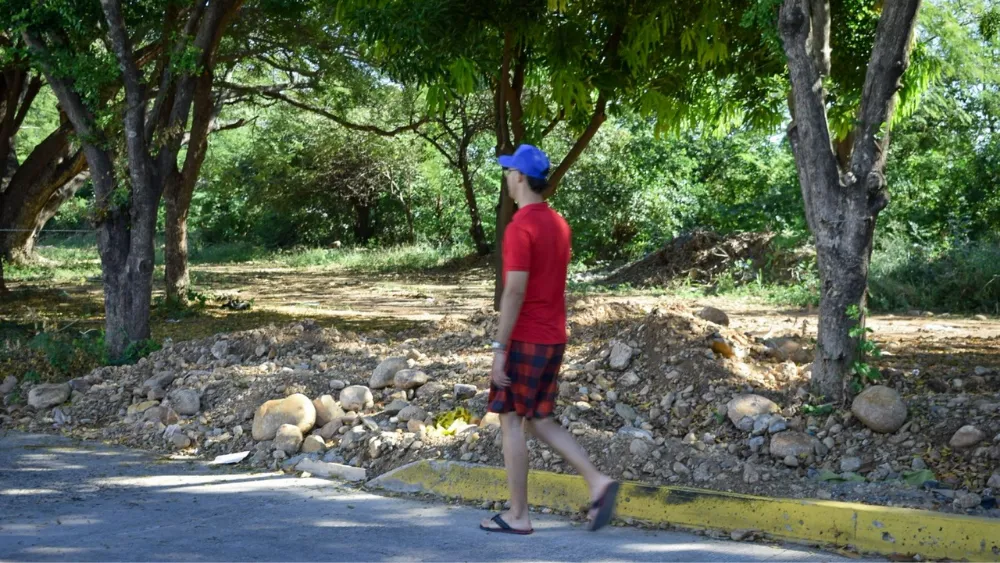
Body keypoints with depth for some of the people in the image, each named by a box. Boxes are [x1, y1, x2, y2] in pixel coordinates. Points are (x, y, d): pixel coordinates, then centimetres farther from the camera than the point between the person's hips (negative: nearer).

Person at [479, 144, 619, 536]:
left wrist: (499, 348, -19)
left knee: (511, 421, 2)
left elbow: (514, 291, -21)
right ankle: (597, 482, 0)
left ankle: (518, 516, 7)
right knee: (538, 421, 15)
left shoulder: (520, 227, -16)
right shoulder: (559, 224, 11)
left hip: (524, 341, -8)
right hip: (553, 339, 8)